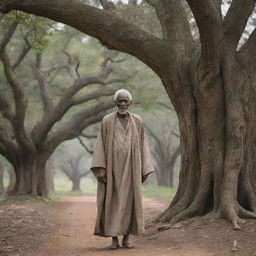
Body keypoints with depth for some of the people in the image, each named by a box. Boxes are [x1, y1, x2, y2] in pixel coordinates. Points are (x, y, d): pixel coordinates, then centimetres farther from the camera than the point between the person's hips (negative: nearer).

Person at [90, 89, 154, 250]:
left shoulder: (137, 121, 5)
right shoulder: (107, 121, 0)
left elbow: (142, 145, 6)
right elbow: (101, 145, -3)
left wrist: (144, 170, 1)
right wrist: (100, 169, -12)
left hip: (130, 167, 1)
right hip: (112, 166, -1)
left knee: (129, 200, 2)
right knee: (112, 201, -2)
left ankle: (127, 237, 13)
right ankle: (114, 239, 3)